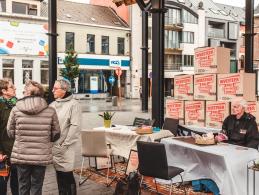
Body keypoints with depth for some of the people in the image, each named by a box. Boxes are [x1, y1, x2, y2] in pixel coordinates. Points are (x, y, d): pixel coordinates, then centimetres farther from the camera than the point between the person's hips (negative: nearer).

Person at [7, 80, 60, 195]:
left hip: (21, 155, 0)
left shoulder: (16, 110, -6)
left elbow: (10, 133, 2)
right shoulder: (50, 111, -7)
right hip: (42, 156, 0)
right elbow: (56, 134, 0)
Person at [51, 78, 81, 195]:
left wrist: (64, 145, -13)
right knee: (59, 176, 13)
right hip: (54, 146, 6)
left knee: (67, 175, -1)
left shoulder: (73, 104, -7)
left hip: (66, 147, -6)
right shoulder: (53, 105, 10)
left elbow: (75, 126, -12)